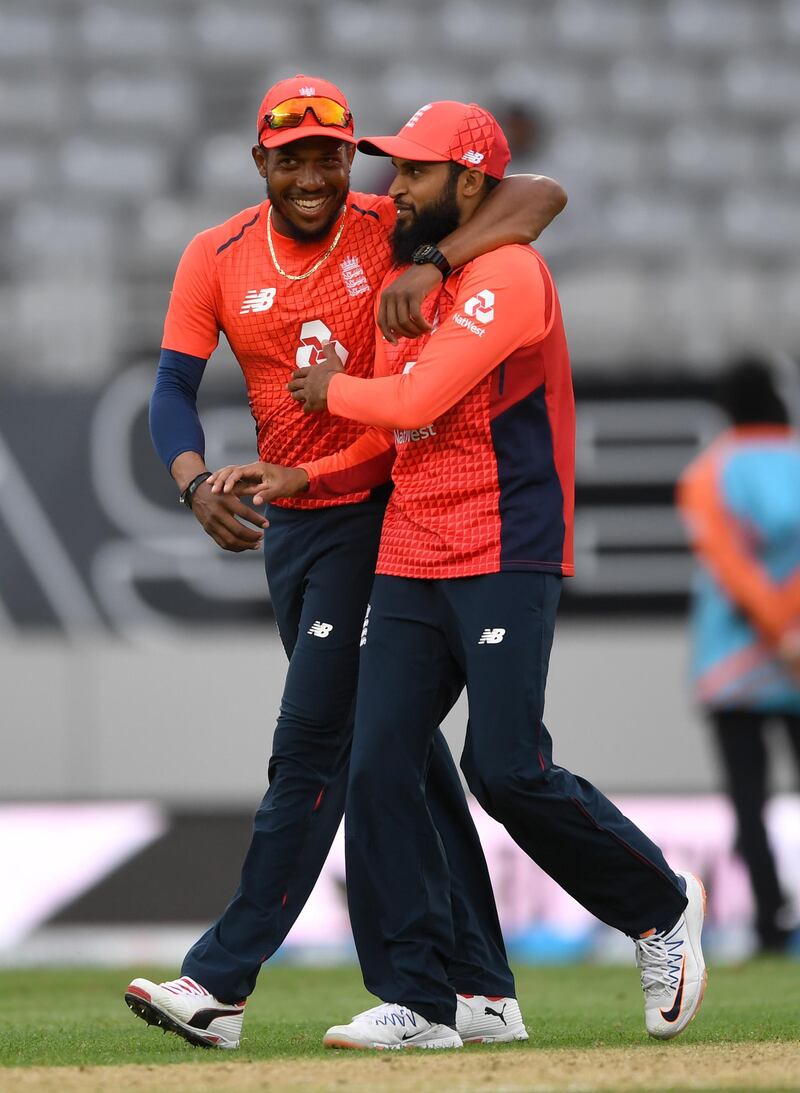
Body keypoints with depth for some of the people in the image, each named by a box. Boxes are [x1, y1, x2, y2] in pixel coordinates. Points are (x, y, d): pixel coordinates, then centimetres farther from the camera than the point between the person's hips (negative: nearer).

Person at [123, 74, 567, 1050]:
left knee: (312, 747, -10)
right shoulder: (217, 258, 2)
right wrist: (196, 482, -23)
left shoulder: (393, 230, -9)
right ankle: (484, 994, 15)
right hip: (286, 525, 6)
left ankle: (222, 980, -11)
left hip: (379, 515, -6)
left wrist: (431, 265, -34)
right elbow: (174, 386, -3)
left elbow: (542, 195, -19)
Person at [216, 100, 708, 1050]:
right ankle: (416, 1003, 0)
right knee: (378, 771, -4)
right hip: (407, 569, 8)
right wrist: (294, 479, 9)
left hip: (505, 561, -8)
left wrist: (334, 389, -1)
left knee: (506, 768, -14)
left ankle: (661, 907, 10)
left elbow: (416, 405, -19)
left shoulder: (508, 277, -10)